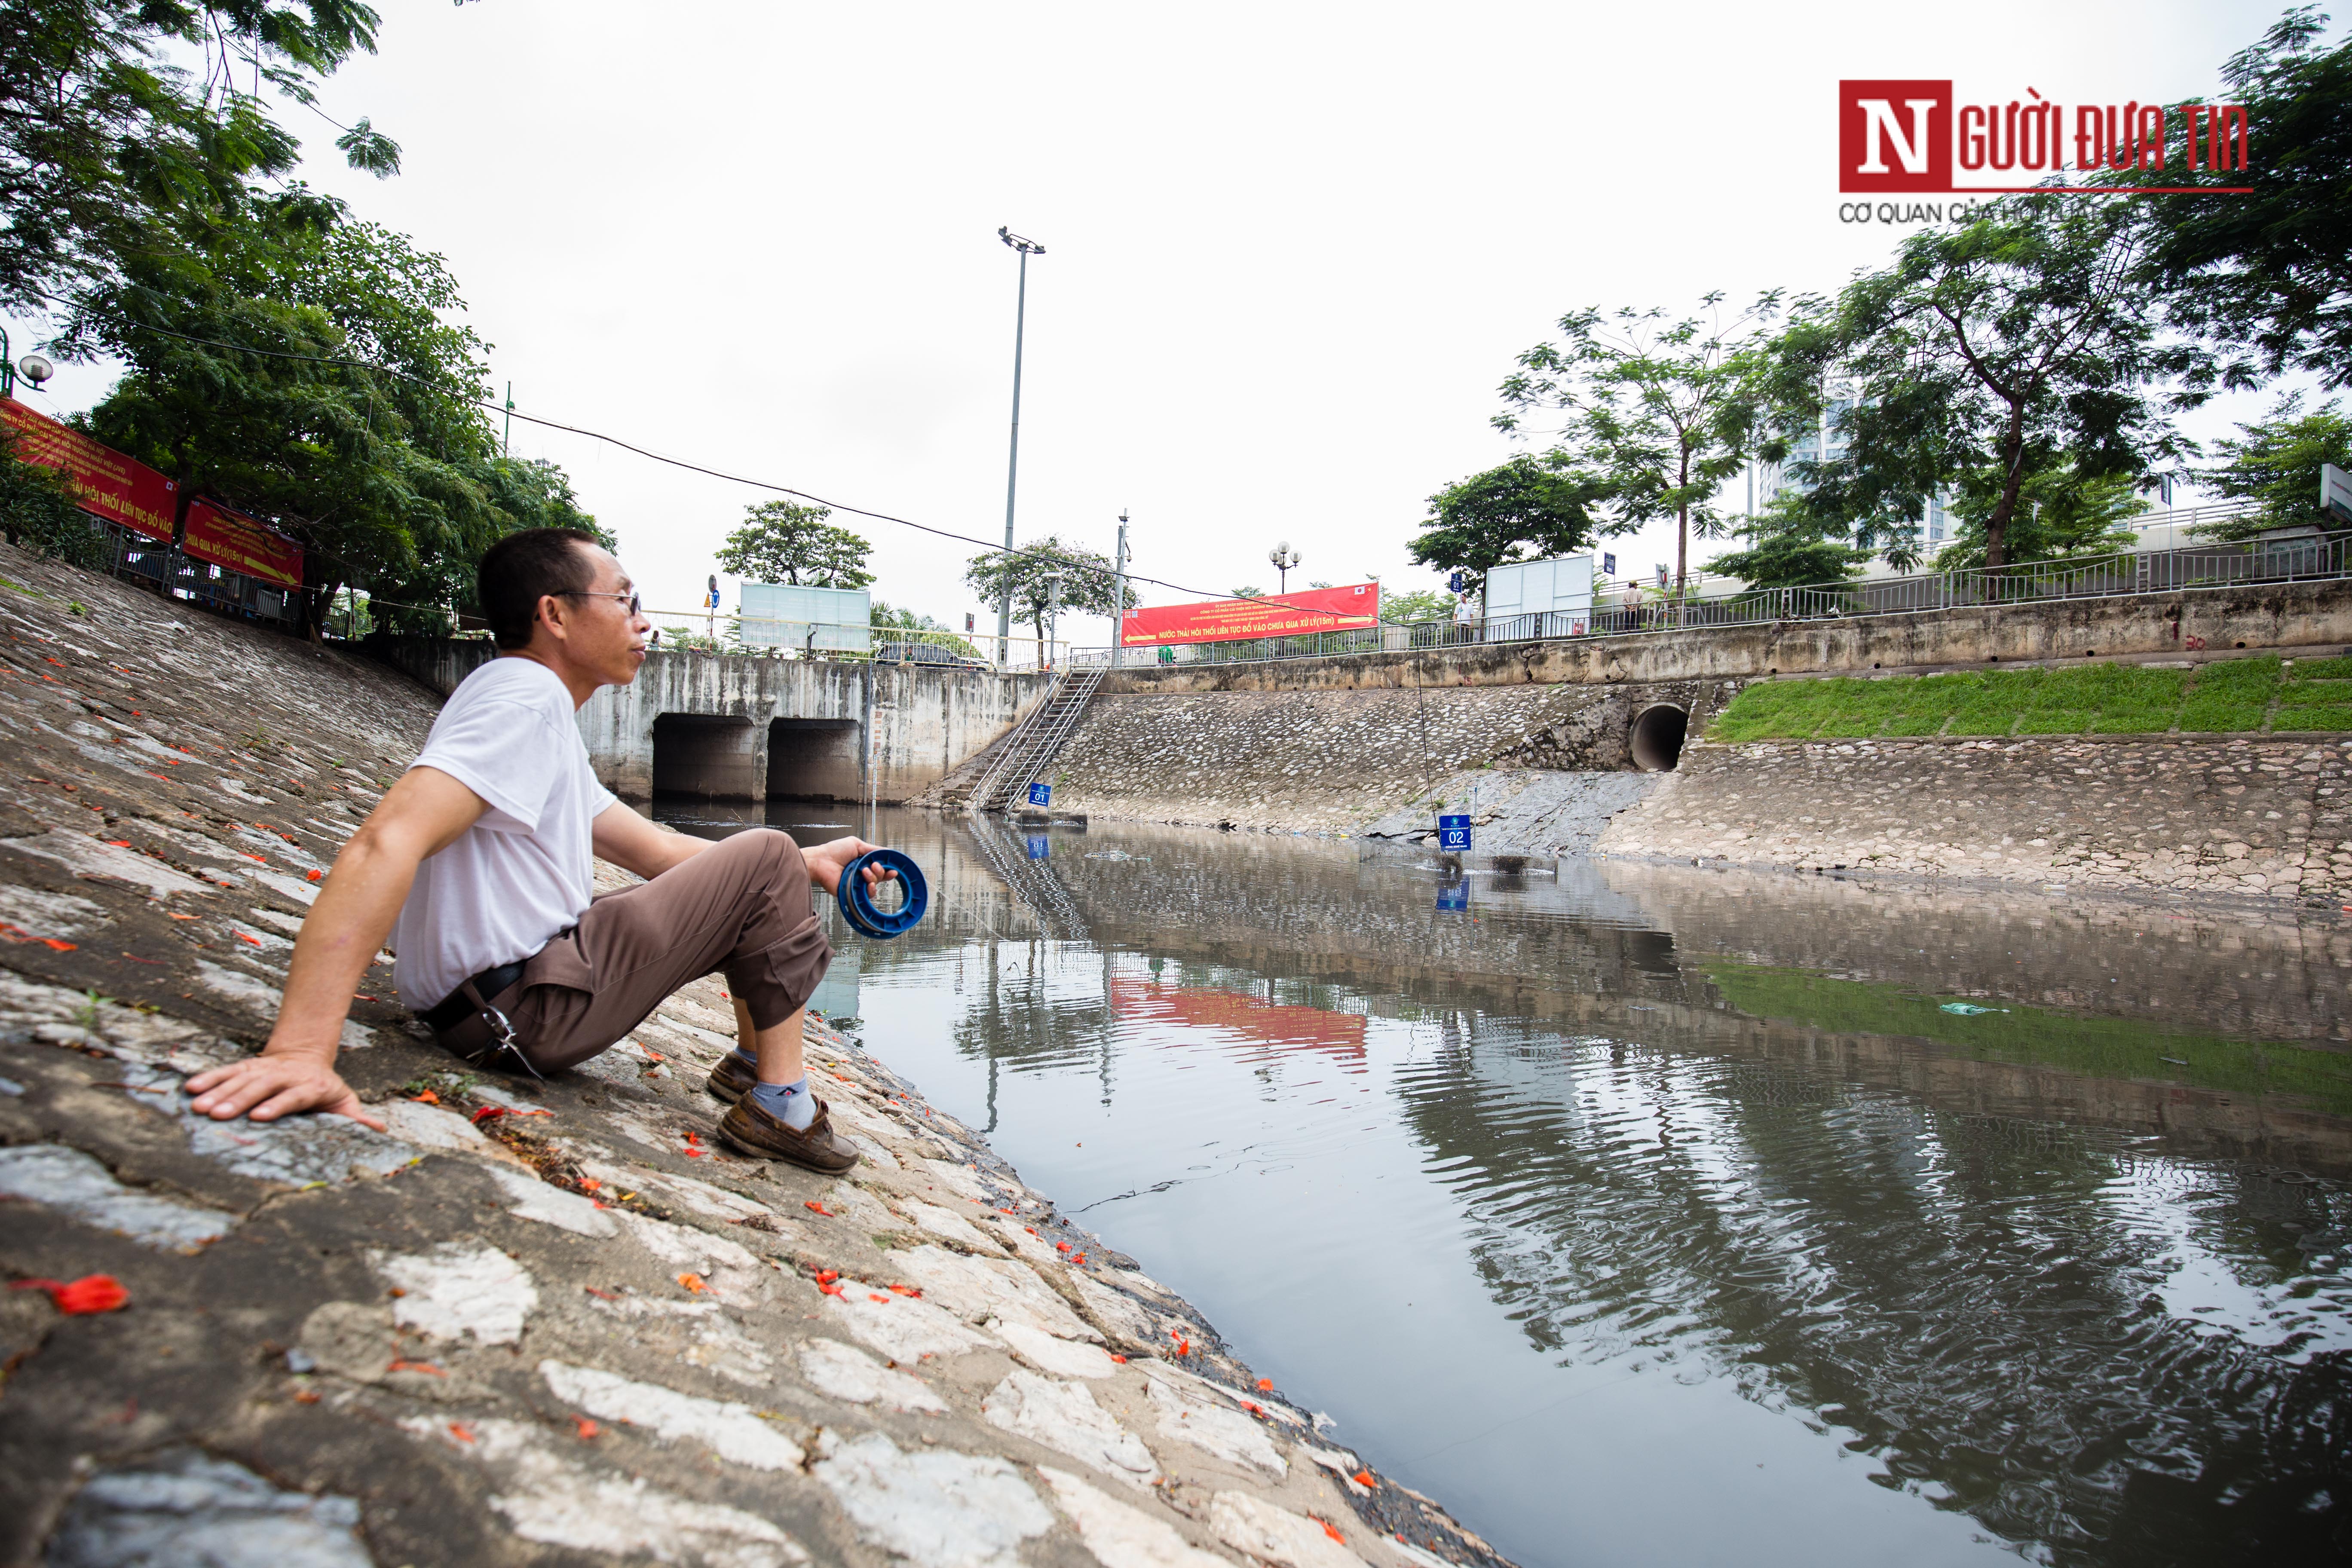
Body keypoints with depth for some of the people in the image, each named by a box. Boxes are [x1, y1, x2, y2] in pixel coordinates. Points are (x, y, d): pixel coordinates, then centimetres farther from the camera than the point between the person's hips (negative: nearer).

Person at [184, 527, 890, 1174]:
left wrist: (808, 864, 9)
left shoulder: (546, 719, 17)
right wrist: (302, 1051, -40)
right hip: (521, 1007, -10)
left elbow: (655, 850, 17)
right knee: (764, 864, -5)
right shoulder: (526, 695, -16)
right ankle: (780, 1106, 0)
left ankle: (750, 1063, 20)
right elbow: (387, 844, -31)